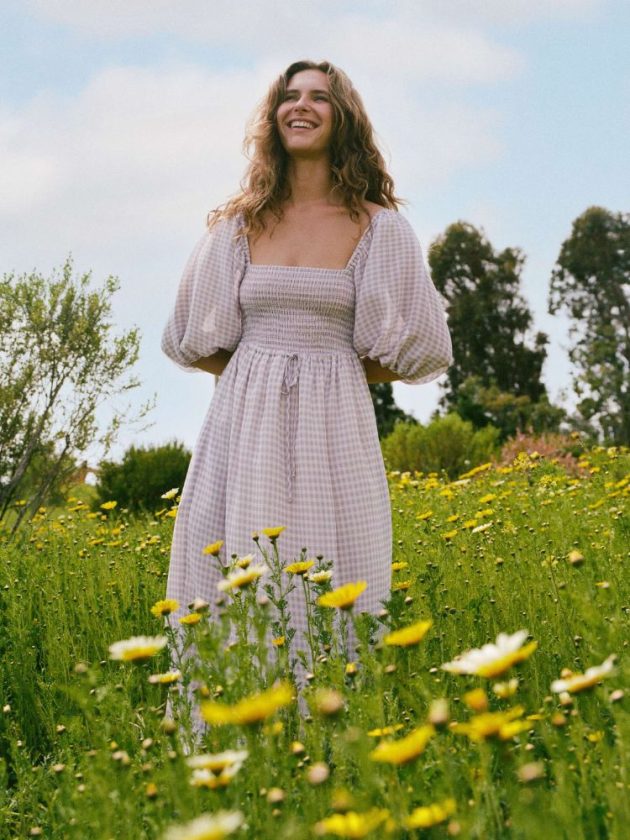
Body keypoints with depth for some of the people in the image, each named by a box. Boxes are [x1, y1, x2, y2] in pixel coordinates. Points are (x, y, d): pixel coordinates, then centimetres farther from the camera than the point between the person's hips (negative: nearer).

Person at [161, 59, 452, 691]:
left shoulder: (379, 228, 3)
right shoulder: (238, 225, 10)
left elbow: (420, 351, 4)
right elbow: (193, 341, 16)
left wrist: (334, 370, 3)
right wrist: (261, 374, 6)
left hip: (332, 433, -2)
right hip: (243, 432, 2)